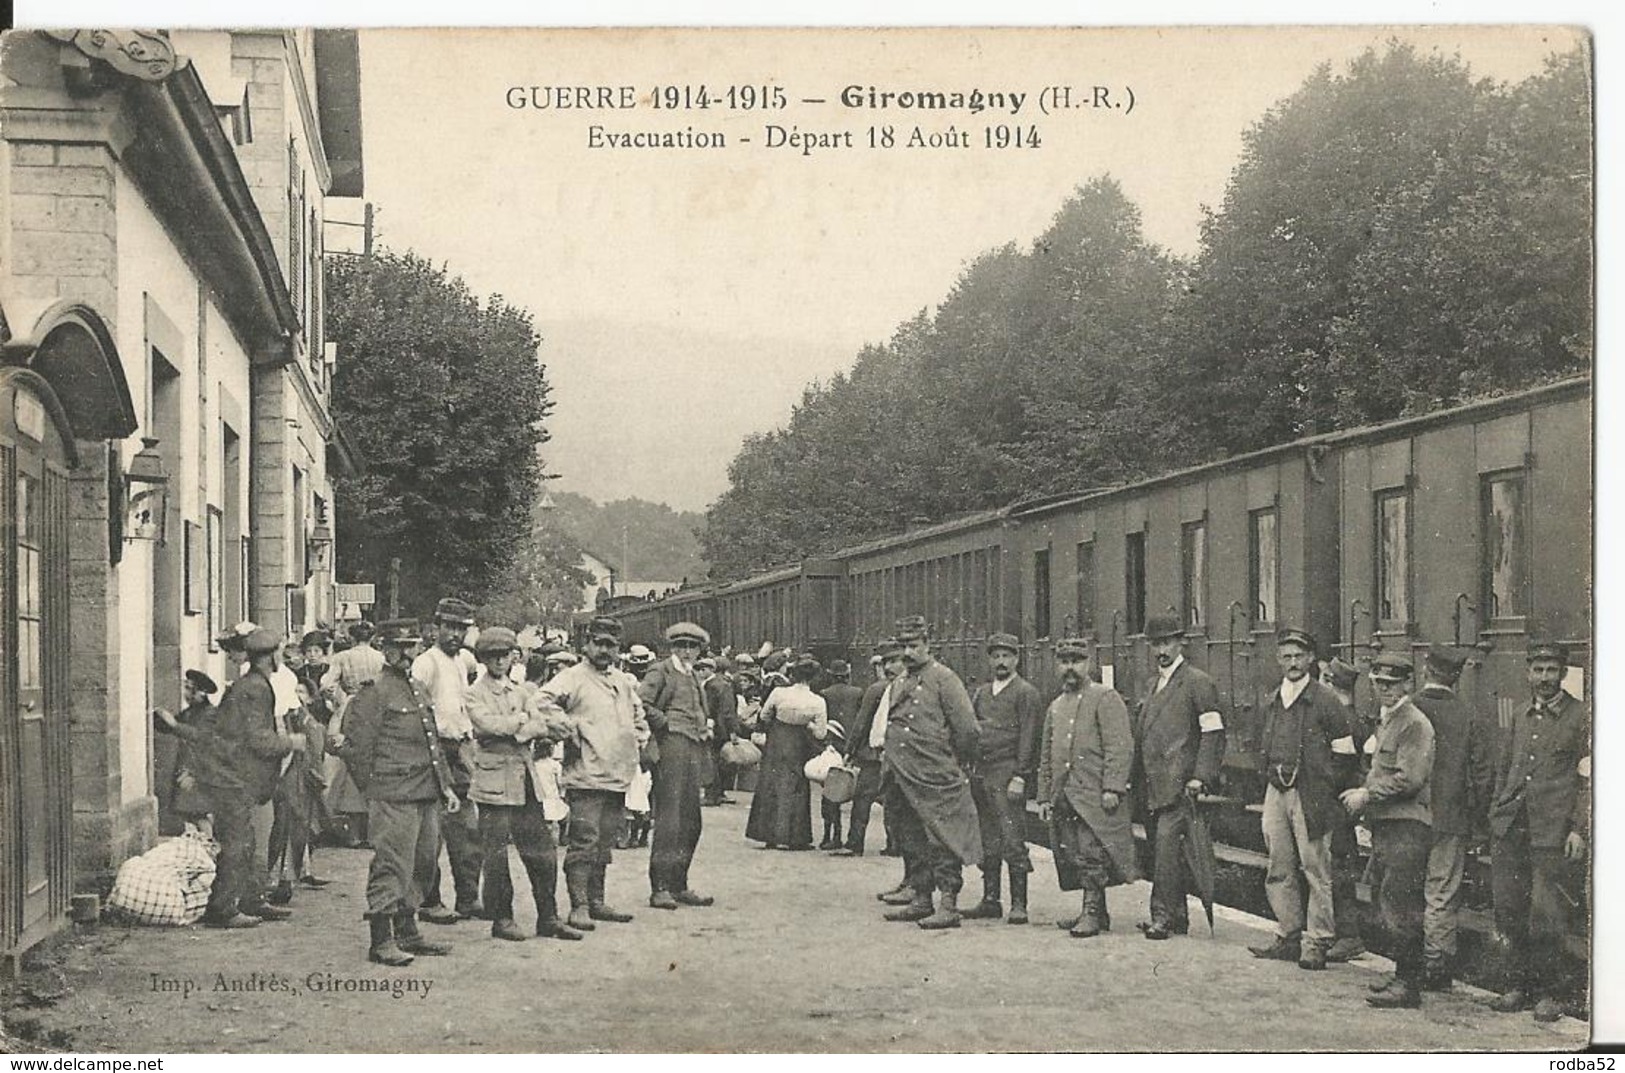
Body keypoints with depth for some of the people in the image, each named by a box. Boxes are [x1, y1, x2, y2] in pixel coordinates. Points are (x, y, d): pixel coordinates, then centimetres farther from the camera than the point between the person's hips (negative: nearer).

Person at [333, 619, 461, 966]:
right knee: (391, 866, -7)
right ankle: (382, 941, -1)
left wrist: (447, 786, 18)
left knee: (420, 864, 13)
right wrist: (374, 791, -5)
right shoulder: (374, 693, -8)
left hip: (426, 796, 9)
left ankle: (407, 934, 23)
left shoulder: (420, 690, 18)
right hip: (394, 797, -8)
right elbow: (358, 745, -9)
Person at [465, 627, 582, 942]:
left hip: (526, 782, 6)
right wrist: (532, 723, -13)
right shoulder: (475, 694, -1)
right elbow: (489, 724, -18)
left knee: (544, 852, 5)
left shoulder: (518, 692, 17)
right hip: (494, 783, -6)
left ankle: (548, 918, 12)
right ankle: (501, 919, 10)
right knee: (496, 856, -1)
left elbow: (556, 725, 11)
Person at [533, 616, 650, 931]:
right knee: (584, 841, -9)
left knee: (604, 842, 12)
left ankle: (597, 901, 20)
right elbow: (541, 701, -18)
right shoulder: (573, 677, -5)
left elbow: (638, 713, 34)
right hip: (585, 775, -7)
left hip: (618, 775, 7)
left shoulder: (625, 682, 18)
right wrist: (570, 726, -17)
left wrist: (639, 736, 17)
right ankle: (578, 906, -6)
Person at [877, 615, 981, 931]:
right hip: (904, 781, 8)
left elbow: (967, 728, -10)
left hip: (937, 781, -8)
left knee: (943, 842, -6)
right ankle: (922, 901, 21)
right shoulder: (899, 684, 15)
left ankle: (949, 906, -6)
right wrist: (890, 768, 17)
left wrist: (956, 763, 0)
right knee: (914, 843, 13)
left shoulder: (944, 679, -7)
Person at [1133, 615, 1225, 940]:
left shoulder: (1198, 682, -3)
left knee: (1167, 846, -14)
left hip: (1178, 783, -7)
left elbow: (1213, 733, -8)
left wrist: (1201, 776, -16)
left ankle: (1163, 916, -13)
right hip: (1152, 785, 7)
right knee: (1163, 849, 8)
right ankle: (1178, 916, 15)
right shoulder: (1152, 685, 21)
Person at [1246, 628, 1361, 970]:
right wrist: (1272, 775, 12)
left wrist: (1322, 792, -6)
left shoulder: (1326, 701, -4)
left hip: (1310, 795, -6)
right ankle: (1289, 938, 19)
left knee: (1316, 871, -4)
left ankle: (1316, 944, 1)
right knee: (1279, 871, 9)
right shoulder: (1272, 702, 13)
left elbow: (1345, 756, -4)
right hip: (1276, 792, 6)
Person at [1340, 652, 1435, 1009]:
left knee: (1397, 903, -11)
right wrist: (1363, 794, 13)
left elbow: (1410, 779, -18)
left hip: (1406, 824, -10)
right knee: (1398, 905, 13)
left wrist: (1366, 795, -14)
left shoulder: (1415, 724, -11)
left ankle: (1408, 985, -8)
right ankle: (1405, 977, 19)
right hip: (1386, 823, 10)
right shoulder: (1384, 721, 19)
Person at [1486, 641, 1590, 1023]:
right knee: (1508, 908, 5)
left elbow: (1588, 778, -3)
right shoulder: (1520, 718, 17)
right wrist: (1495, 816, 11)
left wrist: (1579, 829, -9)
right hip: (1511, 827, 5)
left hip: (1552, 830, -5)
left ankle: (1548, 992, 7)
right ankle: (1522, 983, 18)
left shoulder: (1580, 717, 1)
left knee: (1545, 913, -4)